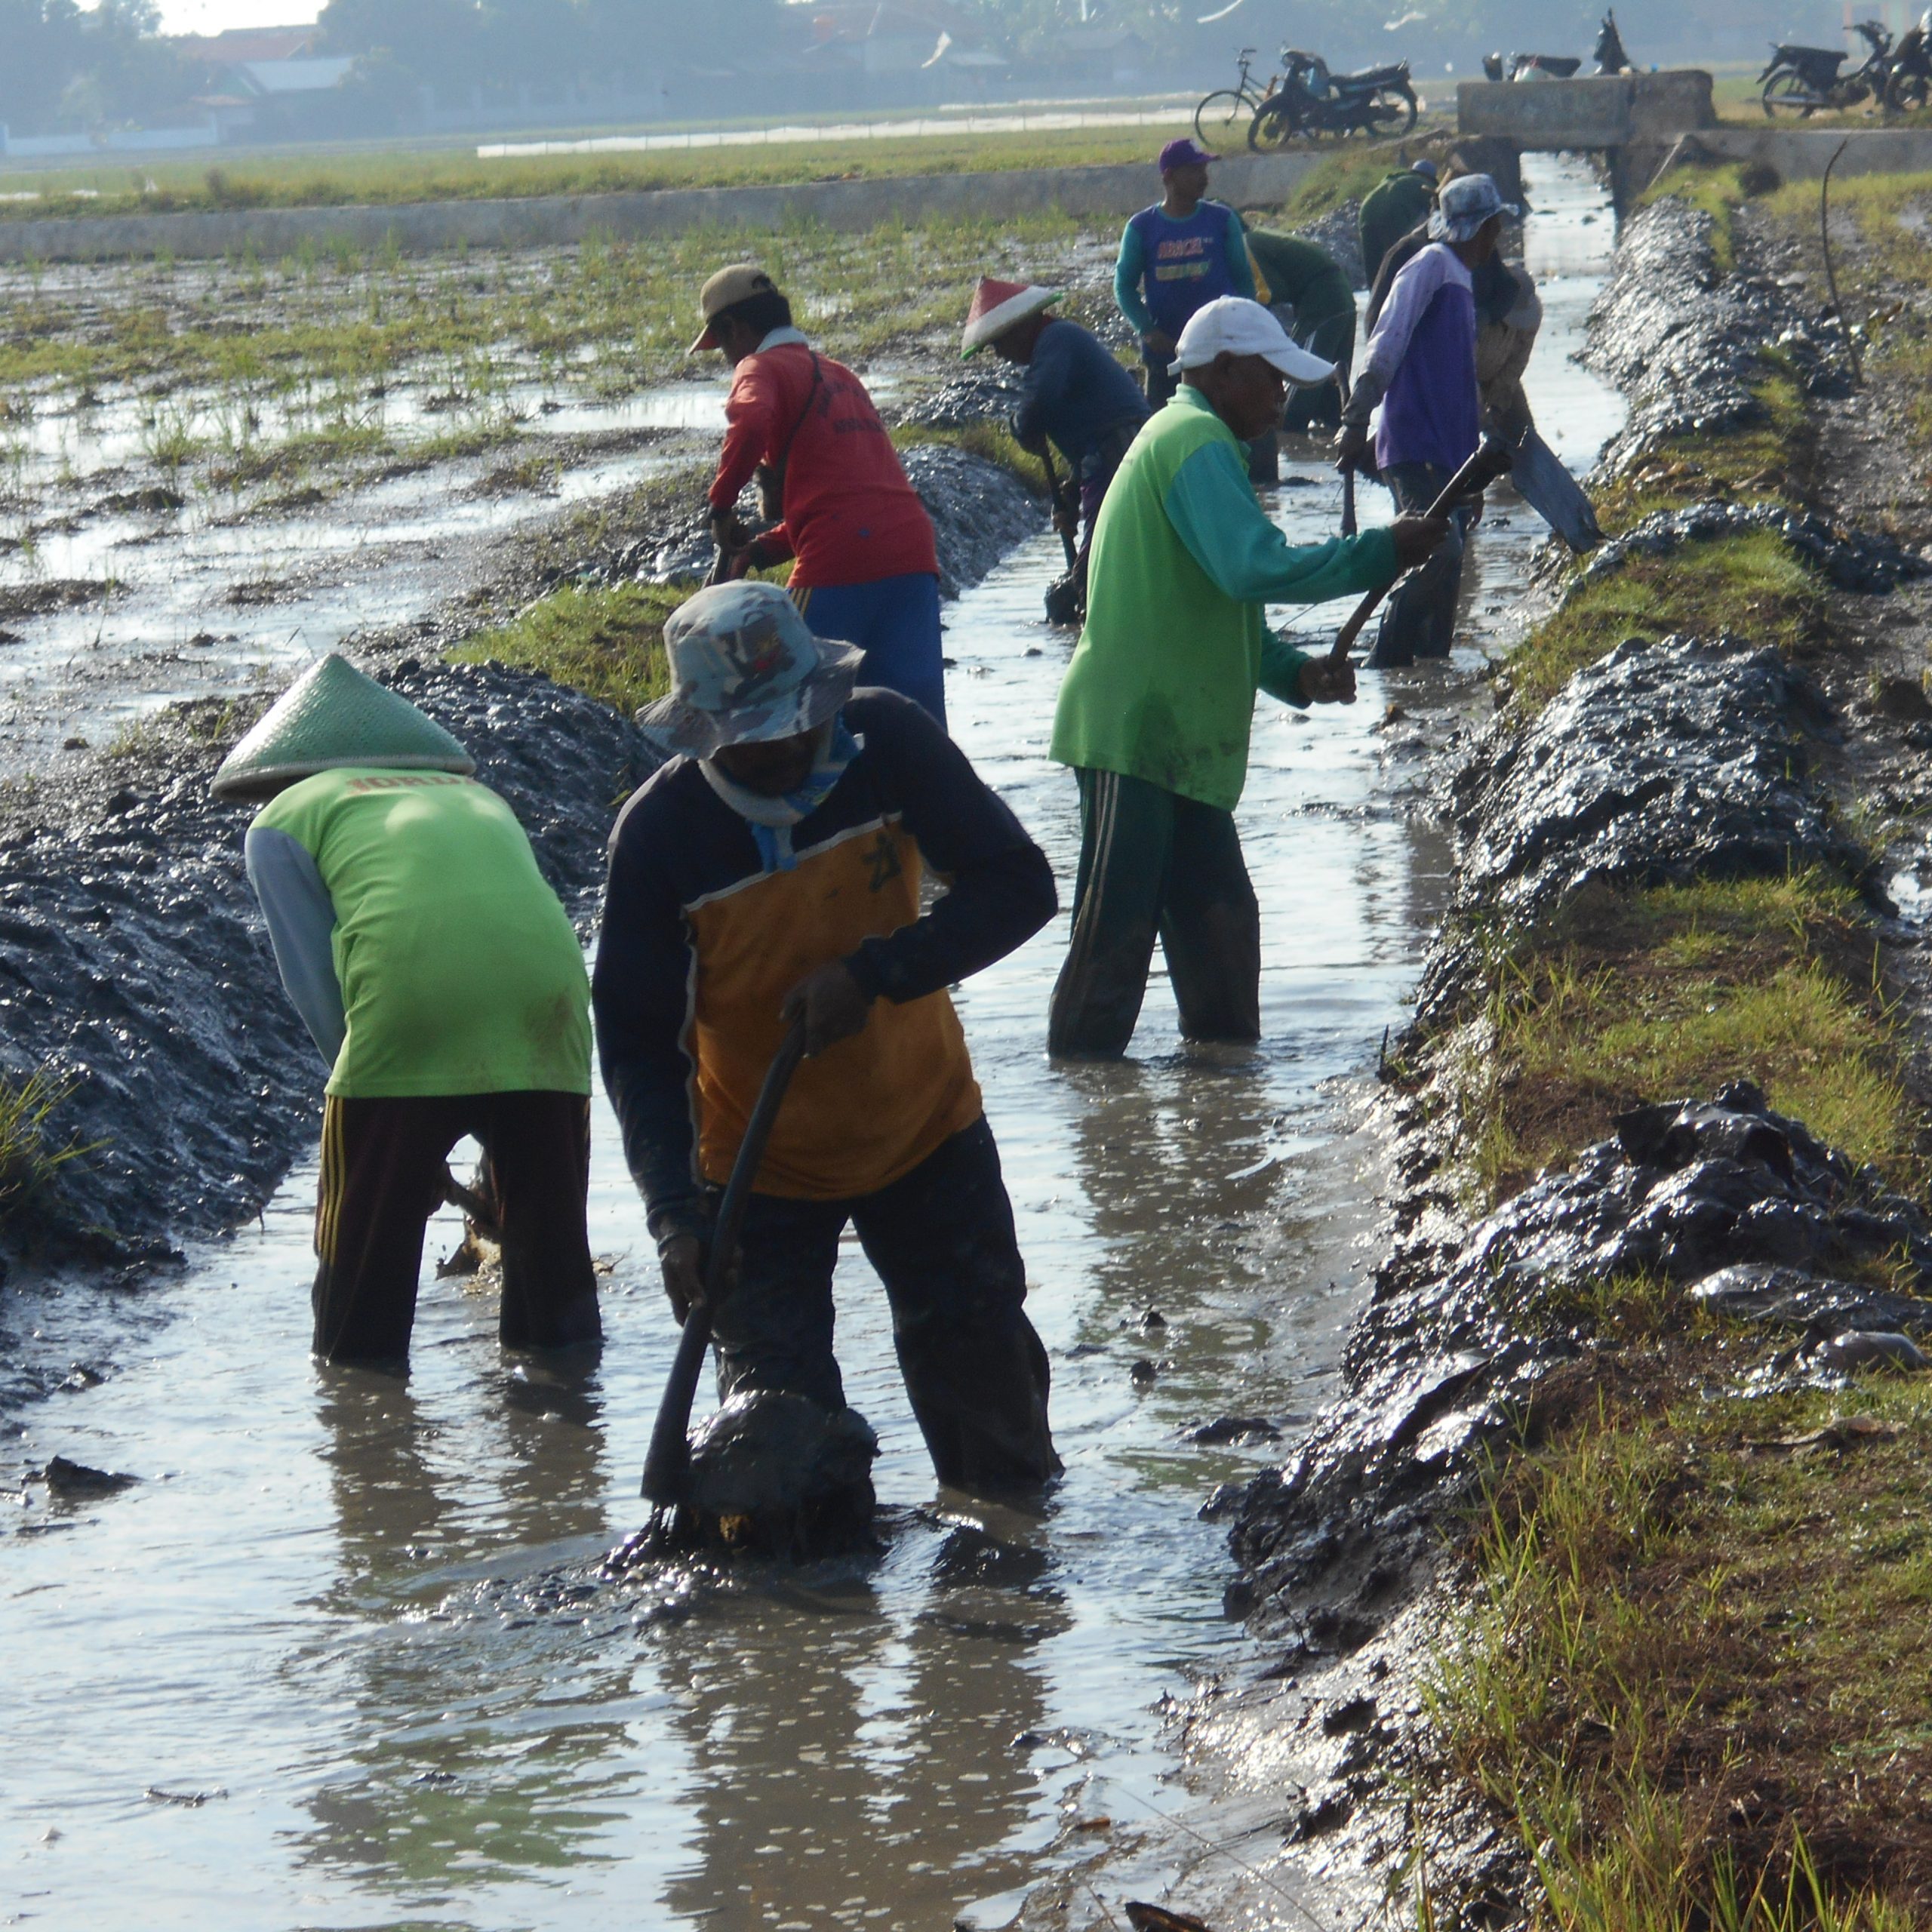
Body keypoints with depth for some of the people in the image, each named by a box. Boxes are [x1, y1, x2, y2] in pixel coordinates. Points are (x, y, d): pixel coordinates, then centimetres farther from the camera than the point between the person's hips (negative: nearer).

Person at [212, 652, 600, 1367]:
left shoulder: (283, 822, 21)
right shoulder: (475, 797, 35)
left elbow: (317, 987, 11)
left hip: (410, 1012, -4)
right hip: (550, 996, 4)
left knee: (367, 1235, 12)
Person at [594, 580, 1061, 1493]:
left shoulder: (886, 743, -20)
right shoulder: (658, 833, -23)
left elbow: (1018, 887, -18)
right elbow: (636, 1042, -18)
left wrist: (874, 973, -31)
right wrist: (676, 1215, -29)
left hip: (925, 1126, 2)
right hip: (761, 1167, -2)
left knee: (985, 1369, 14)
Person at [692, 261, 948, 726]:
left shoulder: (762, 369, 2)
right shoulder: (837, 373, 27)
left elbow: (750, 425, -22)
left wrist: (721, 504, -9)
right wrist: (764, 548, 24)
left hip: (840, 563, -7)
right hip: (913, 554, 7)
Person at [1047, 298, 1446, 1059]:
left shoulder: (1185, 439, 22)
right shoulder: (1196, 442, -12)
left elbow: (1219, 609, 24)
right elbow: (1254, 568, -26)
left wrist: (1296, 672, 9)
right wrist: (1383, 552, -20)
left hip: (1176, 739, 11)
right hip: (1136, 731, -11)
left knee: (1218, 913, 13)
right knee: (1116, 932, -7)